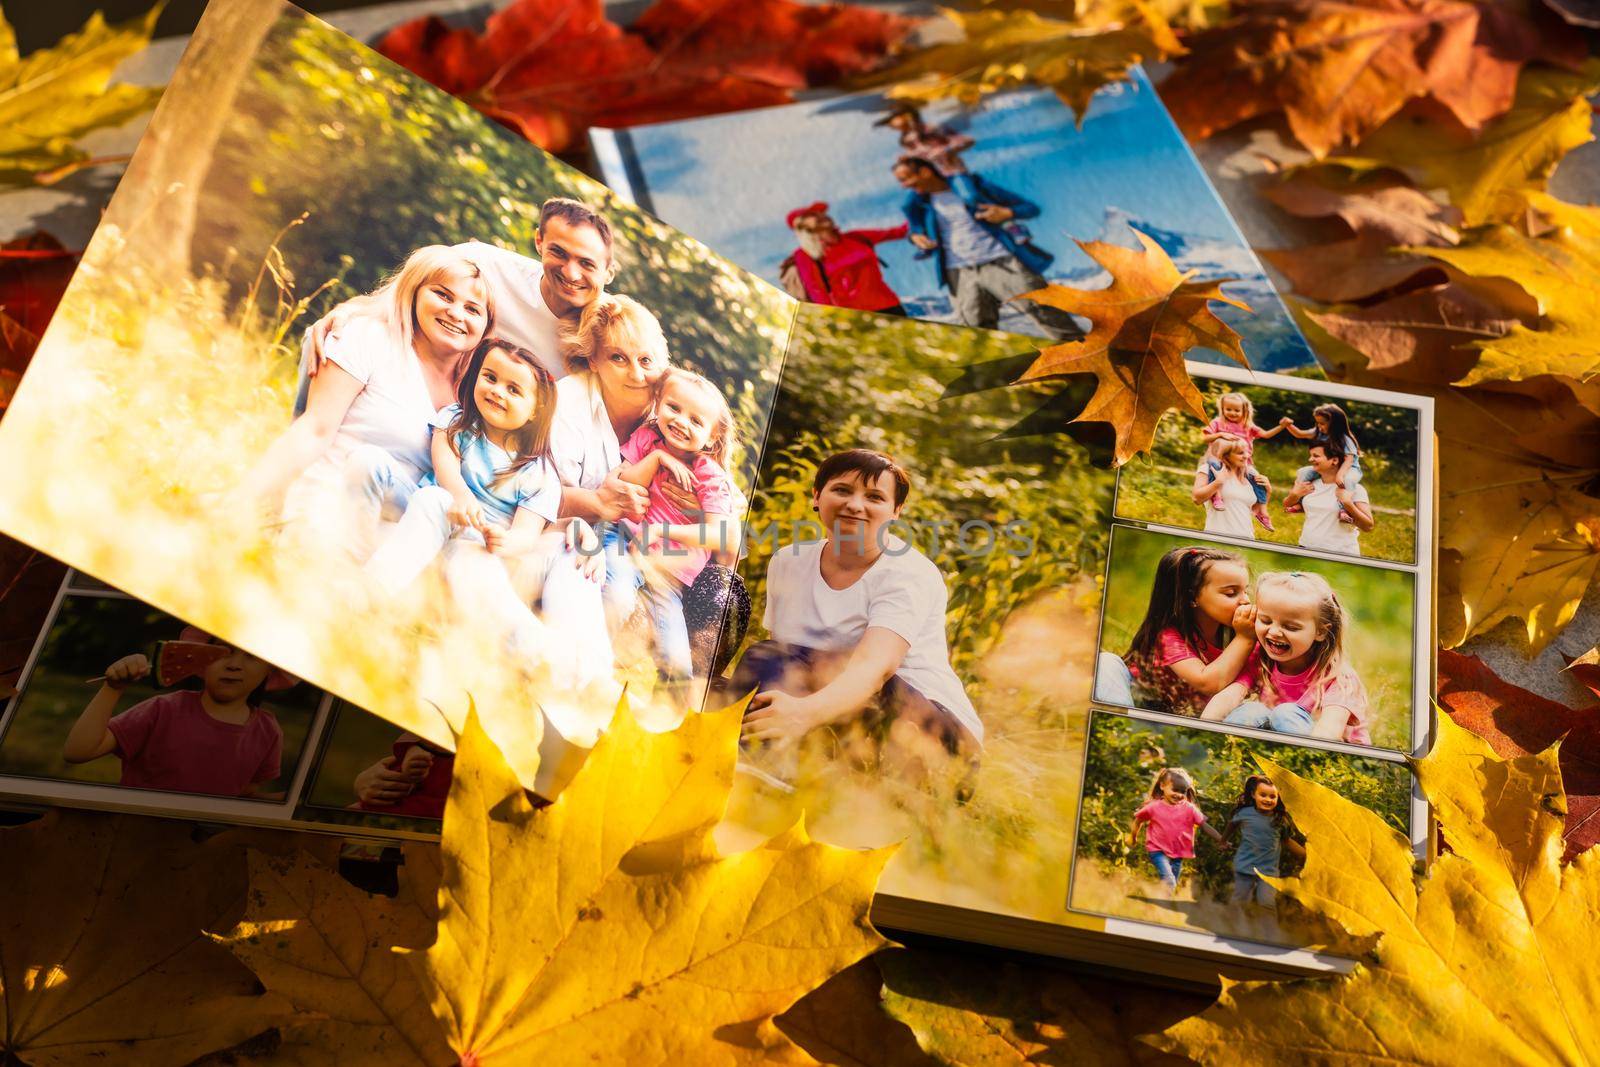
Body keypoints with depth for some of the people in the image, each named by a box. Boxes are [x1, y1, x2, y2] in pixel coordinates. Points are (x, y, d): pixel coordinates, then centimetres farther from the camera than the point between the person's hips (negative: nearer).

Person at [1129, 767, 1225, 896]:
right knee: (1169, 882, -24)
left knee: (1172, 888, 13)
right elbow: (1138, 819, 6)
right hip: (1158, 851, -3)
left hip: (1178, 854, 3)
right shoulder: (1154, 807, -9)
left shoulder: (1189, 808, -6)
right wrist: (1133, 838, 17)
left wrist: (1221, 841, -13)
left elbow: (1205, 826, -5)